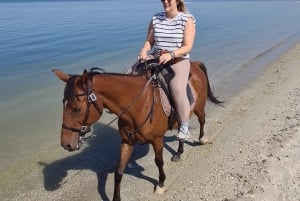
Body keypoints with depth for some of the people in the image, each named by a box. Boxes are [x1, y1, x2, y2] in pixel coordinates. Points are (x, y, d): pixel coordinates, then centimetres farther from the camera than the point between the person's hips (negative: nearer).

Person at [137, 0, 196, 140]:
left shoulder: (187, 20, -5)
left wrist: (171, 54, -28)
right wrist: (144, 50, -12)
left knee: (177, 90, -29)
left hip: (178, 61, -5)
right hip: (155, 58, 5)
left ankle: (184, 128, -14)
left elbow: (188, 47, -11)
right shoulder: (155, 19, 7)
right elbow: (149, 41, 12)